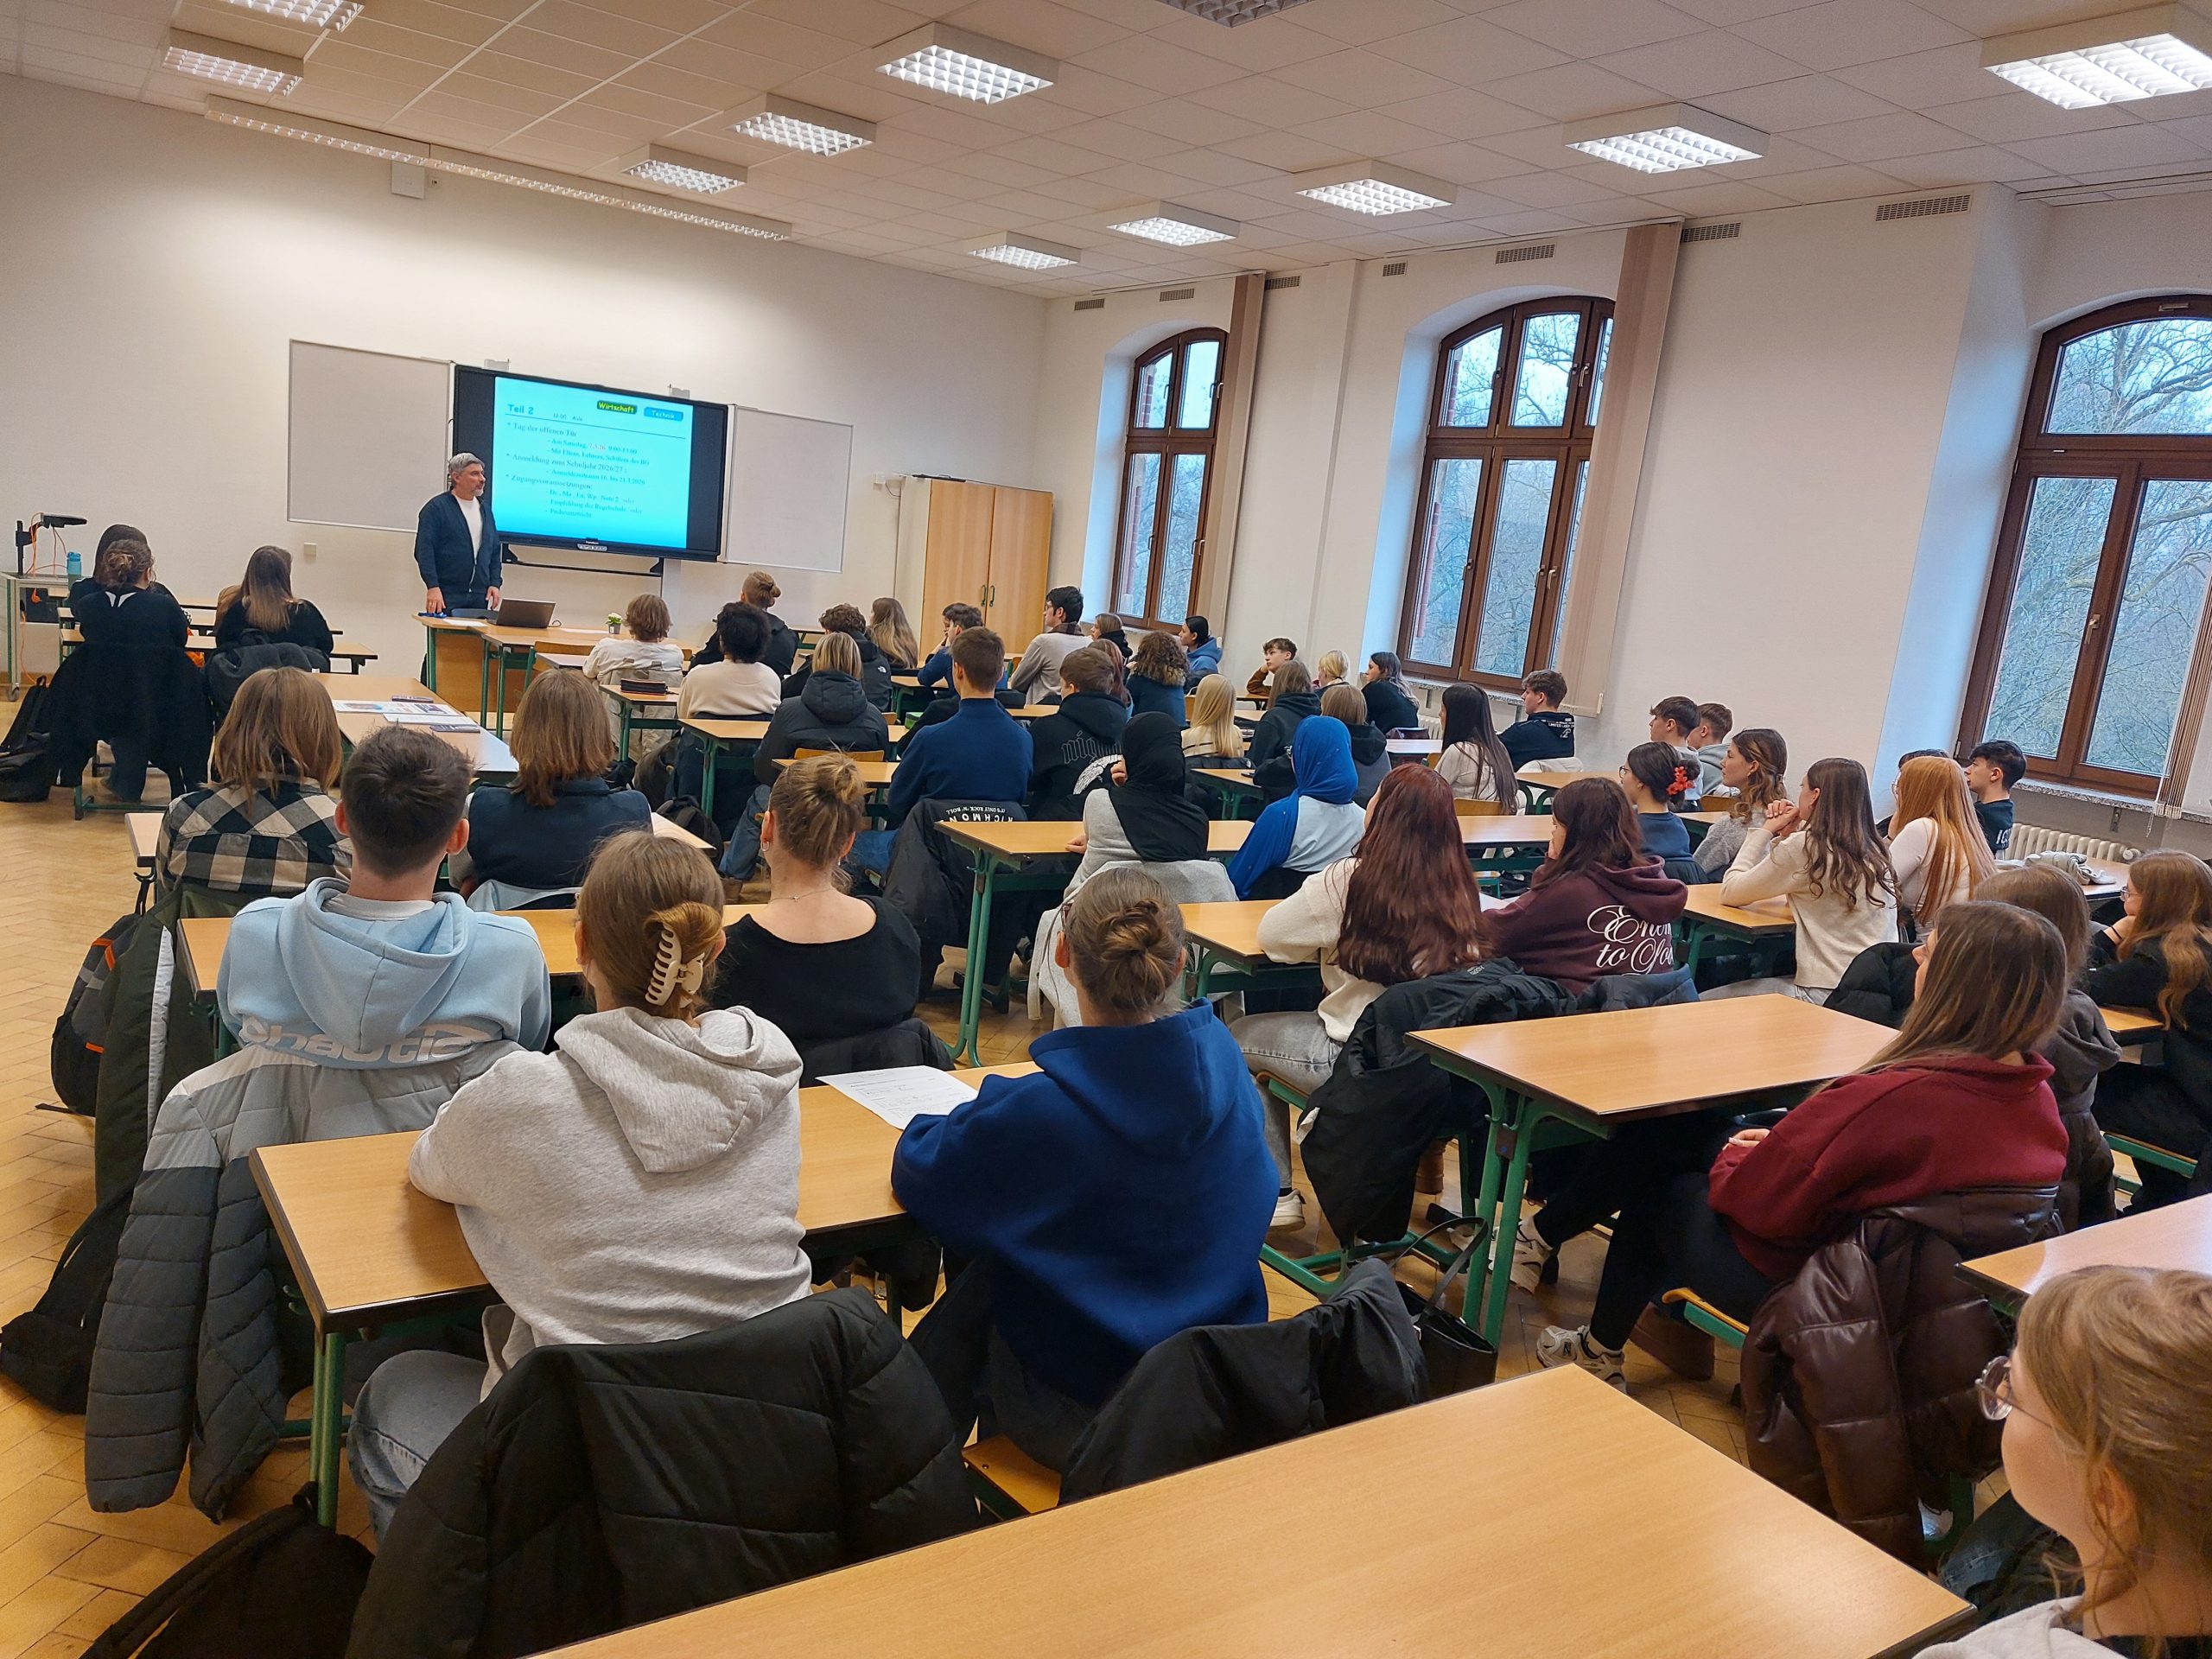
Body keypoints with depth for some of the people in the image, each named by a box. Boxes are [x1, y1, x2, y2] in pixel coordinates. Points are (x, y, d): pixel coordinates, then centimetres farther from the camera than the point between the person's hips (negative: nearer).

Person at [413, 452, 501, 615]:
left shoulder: (485, 509, 16)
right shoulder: (435, 508, -1)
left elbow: (495, 551, 20)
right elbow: (424, 550, -8)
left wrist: (495, 583, 7)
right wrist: (432, 587, -17)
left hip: (480, 598, 5)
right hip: (447, 597, -5)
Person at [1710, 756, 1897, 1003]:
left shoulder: (1803, 847, -13)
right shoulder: (1873, 850, 10)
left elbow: (1730, 893, -3)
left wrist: (1766, 830, 5)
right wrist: (1786, 835, 14)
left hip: (1828, 993, -9)